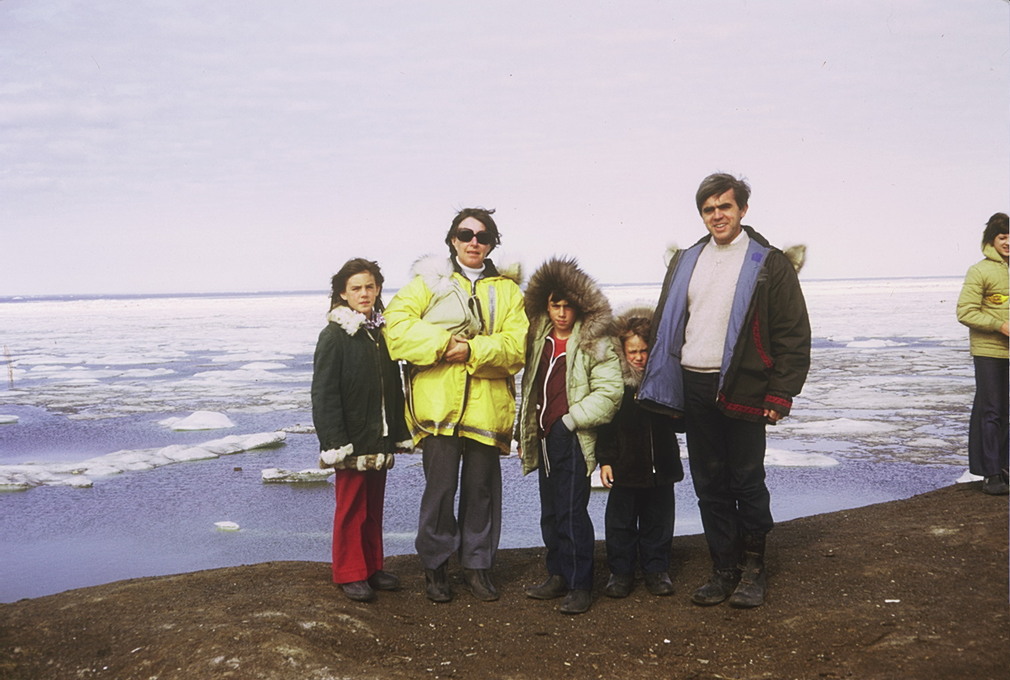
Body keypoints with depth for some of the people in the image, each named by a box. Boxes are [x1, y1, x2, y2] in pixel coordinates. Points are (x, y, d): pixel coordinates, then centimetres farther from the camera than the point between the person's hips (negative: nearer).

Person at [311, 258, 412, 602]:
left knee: (374, 505, 14)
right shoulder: (334, 335, -9)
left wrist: (399, 432, 9)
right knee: (351, 507, 2)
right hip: (352, 438, -6)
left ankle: (373, 567, 25)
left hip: (380, 437, 6)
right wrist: (335, 441, -18)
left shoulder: (383, 332, 9)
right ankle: (350, 574, 13)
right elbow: (324, 392, -13)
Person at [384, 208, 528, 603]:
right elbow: (397, 325, -5)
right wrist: (442, 343, -16)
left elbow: (516, 347, 0)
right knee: (440, 487, -3)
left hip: (486, 405, 2)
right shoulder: (428, 281, 9)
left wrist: (473, 350, -16)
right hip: (438, 404, -2)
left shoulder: (507, 289, 13)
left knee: (481, 489, 8)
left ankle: (477, 564, 23)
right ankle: (435, 566, 14)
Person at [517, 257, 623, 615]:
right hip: (545, 439, 7)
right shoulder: (540, 339, 13)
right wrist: (524, 433, 18)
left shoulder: (592, 342, -7)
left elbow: (609, 391, -13)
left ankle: (580, 585, 1)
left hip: (573, 440, -7)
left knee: (571, 512, -8)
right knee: (550, 513, 13)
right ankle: (558, 575, 25)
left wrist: (571, 420, -13)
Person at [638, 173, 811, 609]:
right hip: (693, 388, 5)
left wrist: (781, 393, -12)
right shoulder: (686, 262, 13)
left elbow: (794, 334, -5)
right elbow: (665, 324, 15)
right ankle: (724, 569, 20)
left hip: (742, 389, -4)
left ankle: (753, 568, 18)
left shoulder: (768, 264, -2)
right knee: (709, 485, 9)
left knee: (747, 482, 3)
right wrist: (657, 385, 8)